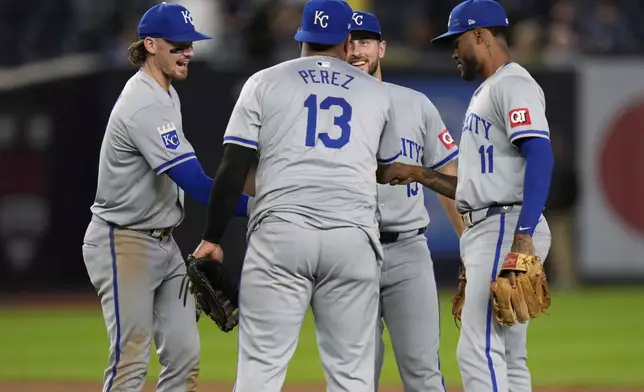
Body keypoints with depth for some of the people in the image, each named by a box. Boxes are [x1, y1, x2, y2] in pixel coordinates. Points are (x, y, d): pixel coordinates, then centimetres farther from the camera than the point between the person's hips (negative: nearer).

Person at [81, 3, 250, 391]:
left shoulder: (166, 94, 11)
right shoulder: (145, 106, -22)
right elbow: (197, 185, -30)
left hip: (163, 243, 10)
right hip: (124, 244, -10)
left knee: (185, 357, 4)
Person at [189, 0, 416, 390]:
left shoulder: (264, 83, 9)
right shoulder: (375, 92, 16)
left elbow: (233, 167, 1)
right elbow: (386, 170, 29)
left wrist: (213, 238, 5)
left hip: (280, 234, -1)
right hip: (353, 236, 1)